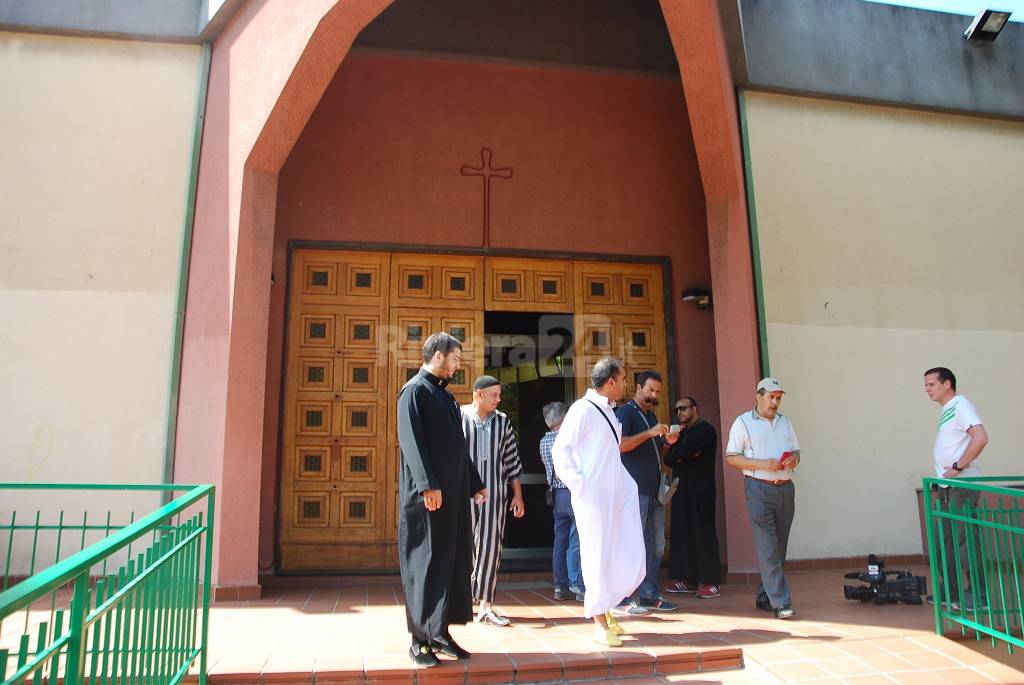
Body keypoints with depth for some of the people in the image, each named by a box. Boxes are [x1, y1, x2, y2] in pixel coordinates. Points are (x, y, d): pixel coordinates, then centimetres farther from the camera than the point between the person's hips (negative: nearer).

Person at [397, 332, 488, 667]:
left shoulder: (445, 396, 19)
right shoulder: (415, 390, -7)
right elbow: (410, 441, -18)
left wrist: (475, 484, 21)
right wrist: (428, 485, -26)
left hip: (454, 493, 9)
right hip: (427, 493, -9)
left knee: (453, 560, 11)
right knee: (424, 563, -1)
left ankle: (439, 631, 21)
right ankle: (420, 639, 9)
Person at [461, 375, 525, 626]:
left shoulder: (503, 421, 9)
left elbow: (512, 460, 11)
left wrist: (518, 495, 9)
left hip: (494, 493, 3)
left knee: (490, 547, -1)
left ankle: (485, 606, 6)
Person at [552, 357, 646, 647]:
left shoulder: (609, 412, 14)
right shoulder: (583, 409, -12)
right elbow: (560, 451, -15)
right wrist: (579, 486, -17)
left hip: (618, 494, 8)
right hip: (593, 497, -8)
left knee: (630, 556, 8)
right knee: (598, 555, 0)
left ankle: (605, 605, 29)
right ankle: (600, 622, 16)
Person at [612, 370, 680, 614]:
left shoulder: (651, 416, 22)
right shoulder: (625, 412, -5)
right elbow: (620, 445, -19)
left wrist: (667, 442, 8)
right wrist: (650, 433, -21)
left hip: (654, 492, 9)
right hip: (635, 491, -9)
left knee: (656, 546, 11)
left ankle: (650, 596, 19)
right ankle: (622, 600, -1)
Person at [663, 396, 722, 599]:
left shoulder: (705, 429, -6)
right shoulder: (682, 433, 21)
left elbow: (684, 451, -20)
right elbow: (668, 459, 10)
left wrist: (677, 455, 1)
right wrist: (683, 455, -7)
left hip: (700, 490, -8)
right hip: (682, 490, 8)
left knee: (703, 532, -7)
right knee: (682, 532, 7)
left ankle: (710, 582, -2)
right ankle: (688, 580, 13)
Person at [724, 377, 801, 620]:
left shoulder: (785, 422, 18)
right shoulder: (743, 422, -1)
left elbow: (796, 452, 21)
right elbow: (731, 458, -5)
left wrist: (793, 460, -3)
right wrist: (763, 465, -16)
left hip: (785, 488, 6)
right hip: (759, 489, -6)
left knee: (779, 545, 9)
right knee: (767, 548, -9)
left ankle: (765, 596, 20)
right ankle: (781, 602, -8)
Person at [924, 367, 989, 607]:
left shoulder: (960, 405, -10)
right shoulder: (947, 410, 17)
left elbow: (981, 438, -22)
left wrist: (958, 467, -19)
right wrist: (946, 472, 10)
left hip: (962, 485, -9)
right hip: (948, 487, 9)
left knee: (965, 539, -6)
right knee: (948, 540, 13)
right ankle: (950, 591, 21)